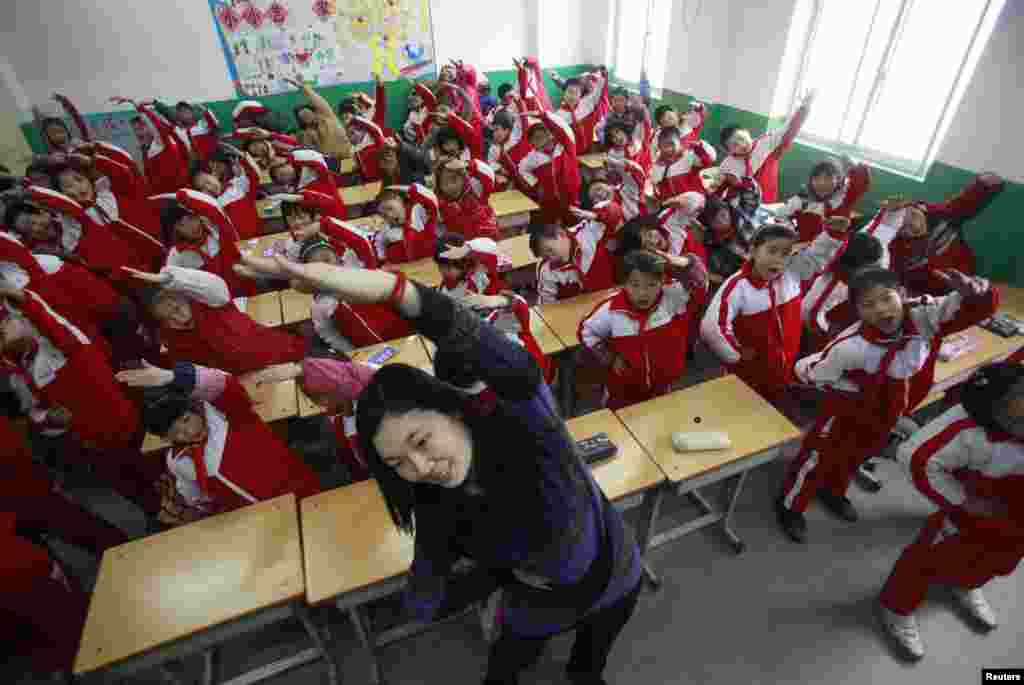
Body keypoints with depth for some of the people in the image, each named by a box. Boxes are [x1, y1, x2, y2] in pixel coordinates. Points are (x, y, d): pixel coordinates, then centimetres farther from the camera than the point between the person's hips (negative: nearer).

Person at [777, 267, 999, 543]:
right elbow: (804, 372, -26)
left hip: (890, 412, 6)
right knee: (819, 456, 12)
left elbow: (984, 306, -24)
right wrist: (854, 389, -14)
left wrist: (973, 290, -46)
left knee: (857, 454, 28)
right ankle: (790, 506, 35)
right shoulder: (851, 347, -37)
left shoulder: (925, 317, -26)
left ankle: (832, 491, 57)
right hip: (848, 410, -5)